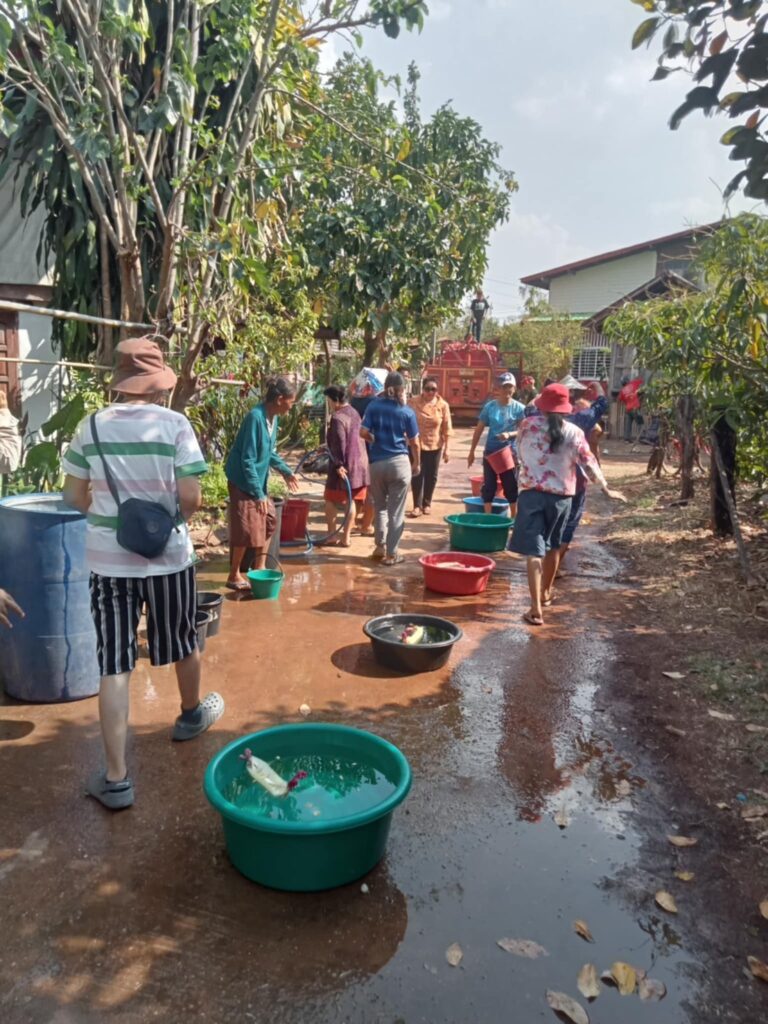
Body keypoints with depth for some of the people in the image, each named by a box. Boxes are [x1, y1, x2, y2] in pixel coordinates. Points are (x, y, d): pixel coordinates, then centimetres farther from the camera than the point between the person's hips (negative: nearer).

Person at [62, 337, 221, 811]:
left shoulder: (91, 426, -1)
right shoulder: (175, 424, -10)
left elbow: (74, 497, 2)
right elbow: (190, 497, -14)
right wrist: (175, 518, 6)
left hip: (108, 559, 2)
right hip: (168, 555, -2)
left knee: (114, 666, 5)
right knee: (183, 643, 22)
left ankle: (116, 778, 7)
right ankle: (192, 714, 46)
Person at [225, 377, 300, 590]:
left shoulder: (273, 417, 2)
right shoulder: (256, 417, -25)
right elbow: (248, 459, -25)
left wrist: (285, 471, 15)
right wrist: (259, 493, -25)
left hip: (259, 479, 9)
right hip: (243, 481, -9)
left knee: (269, 520, 13)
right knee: (246, 528, -5)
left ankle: (259, 568, 26)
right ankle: (234, 576, 9)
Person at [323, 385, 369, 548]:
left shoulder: (338, 418, -17)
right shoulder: (354, 413, 12)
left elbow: (339, 444, -23)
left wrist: (338, 464, -22)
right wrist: (328, 449, 27)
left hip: (345, 465, -8)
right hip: (360, 463, 8)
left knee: (331, 501, 7)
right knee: (352, 502, 11)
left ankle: (331, 536, 11)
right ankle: (345, 537, 15)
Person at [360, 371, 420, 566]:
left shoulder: (374, 406, 1)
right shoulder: (407, 411, -2)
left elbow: (363, 433, -6)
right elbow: (414, 442, 1)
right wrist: (417, 464, 16)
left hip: (377, 463, 2)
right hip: (399, 463, -2)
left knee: (380, 507, 19)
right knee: (396, 511, 6)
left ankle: (380, 547, 20)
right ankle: (391, 553, 10)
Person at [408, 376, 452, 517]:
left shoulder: (443, 405, -4)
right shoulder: (413, 402, -7)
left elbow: (446, 428, -2)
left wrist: (446, 448, -3)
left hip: (435, 445, 1)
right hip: (416, 444, -1)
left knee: (431, 476, 9)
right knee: (417, 475, 0)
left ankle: (427, 504, 25)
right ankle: (417, 505, 7)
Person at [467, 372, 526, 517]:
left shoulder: (519, 408, -5)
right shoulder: (489, 406, -2)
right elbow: (479, 430, 4)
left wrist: (509, 434, -25)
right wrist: (472, 452, 4)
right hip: (490, 452, 1)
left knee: (511, 488, 9)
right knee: (488, 487, 6)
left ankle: (514, 519, 22)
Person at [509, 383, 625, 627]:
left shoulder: (528, 424, -4)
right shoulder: (575, 433, -1)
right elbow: (589, 463, 0)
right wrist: (606, 488, 10)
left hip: (532, 492, -3)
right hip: (562, 496, 3)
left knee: (534, 550, -6)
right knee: (552, 546, 22)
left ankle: (536, 609, -14)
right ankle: (545, 593, 41)